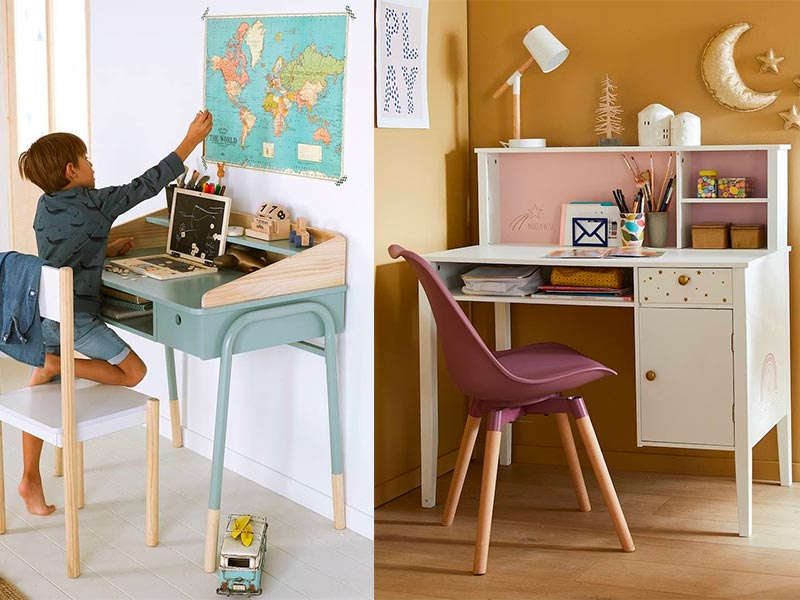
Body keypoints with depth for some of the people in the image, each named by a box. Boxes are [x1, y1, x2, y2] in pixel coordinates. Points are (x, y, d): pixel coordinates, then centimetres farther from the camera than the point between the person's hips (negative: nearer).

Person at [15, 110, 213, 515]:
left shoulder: (45, 206, 9)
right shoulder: (96, 204, -11)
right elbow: (147, 185, -7)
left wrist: (105, 248, 25)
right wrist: (192, 140, -1)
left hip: (41, 312, 8)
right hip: (75, 315, -8)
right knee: (133, 372, 5)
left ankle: (30, 480, 17)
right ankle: (55, 365, -8)